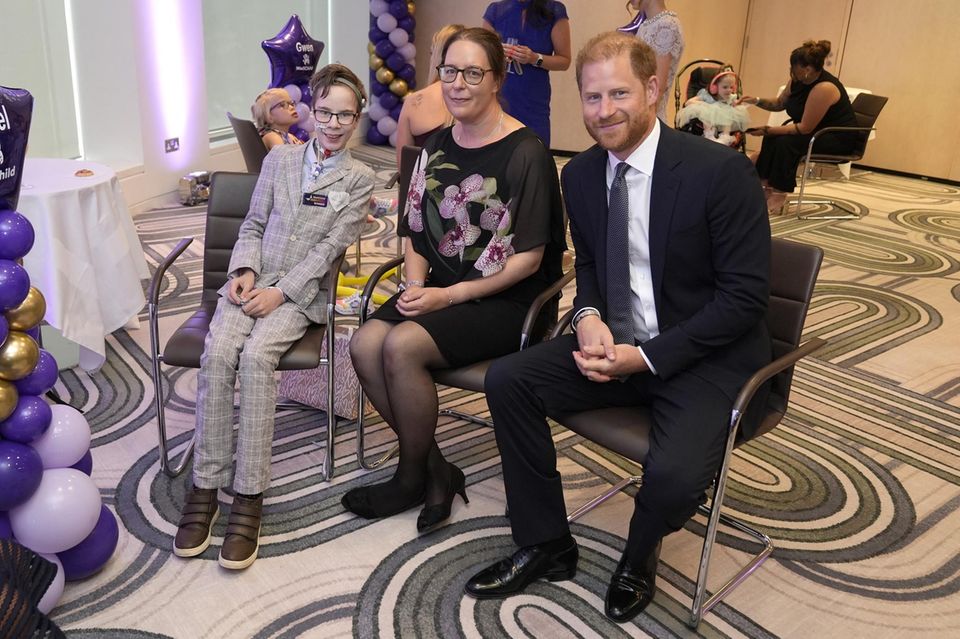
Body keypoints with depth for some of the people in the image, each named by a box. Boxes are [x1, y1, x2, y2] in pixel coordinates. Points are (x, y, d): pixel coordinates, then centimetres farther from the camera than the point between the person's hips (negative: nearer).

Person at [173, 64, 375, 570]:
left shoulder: (359, 178, 5)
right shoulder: (280, 159, 16)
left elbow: (330, 246, -5)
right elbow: (253, 225, 16)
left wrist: (281, 292, -13)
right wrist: (244, 271, -4)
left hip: (300, 291, -3)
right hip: (252, 280, 3)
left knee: (256, 356, -31)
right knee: (217, 354, -26)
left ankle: (249, 496, -28)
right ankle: (205, 487, -18)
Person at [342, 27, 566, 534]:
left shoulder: (525, 153, -11)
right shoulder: (436, 147, 10)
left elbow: (528, 258, -12)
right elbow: (416, 233, 15)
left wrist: (451, 295, -16)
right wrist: (416, 285, -5)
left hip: (503, 302, -6)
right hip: (438, 292, 6)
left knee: (401, 346, -27)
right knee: (364, 345, -19)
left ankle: (413, 477, -2)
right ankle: (436, 470, -3)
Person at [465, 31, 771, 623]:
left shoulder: (722, 170, -17)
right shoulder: (580, 174, 1)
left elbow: (745, 296, -16)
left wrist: (646, 356, -20)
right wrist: (589, 318, -7)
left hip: (705, 356, -5)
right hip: (615, 344, 6)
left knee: (676, 475, -30)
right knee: (507, 381, -11)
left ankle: (639, 557, 11)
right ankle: (546, 545, 7)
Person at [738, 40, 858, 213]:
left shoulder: (824, 88, -29)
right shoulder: (797, 80, -3)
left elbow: (805, 128, -27)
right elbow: (779, 103, 13)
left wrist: (768, 130, -25)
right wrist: (757, 101, -5)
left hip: (840, 139, -9)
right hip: (817, 132, 9)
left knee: (786, 142, -27)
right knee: (773, 138, -11)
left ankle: (779, 194, -19)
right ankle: (766, 185, -13)